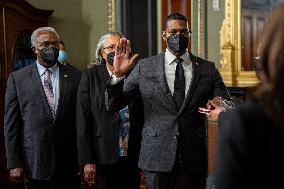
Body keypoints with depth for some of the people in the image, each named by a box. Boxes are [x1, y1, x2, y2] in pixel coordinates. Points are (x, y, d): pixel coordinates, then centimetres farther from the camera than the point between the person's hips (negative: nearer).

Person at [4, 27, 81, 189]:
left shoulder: (76, 77, 3)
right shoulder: (17, 78, 2)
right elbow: (11, 124, 1)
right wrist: (14, 164, -3)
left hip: (69, 164, 1)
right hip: (34, 164, 0)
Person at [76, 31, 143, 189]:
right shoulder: (90, 76, -1)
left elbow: (140, 117, 10)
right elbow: (83, 121, -5)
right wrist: (87, 161, -9)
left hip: (132, 158, 3)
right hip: (104, 158, -2)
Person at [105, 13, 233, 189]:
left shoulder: (208, 69, 4)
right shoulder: (145, 67, 2)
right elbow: (113, 105, 1)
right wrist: (118, 75, -17)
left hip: (194, 160, 1)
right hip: (156, 158, -1)